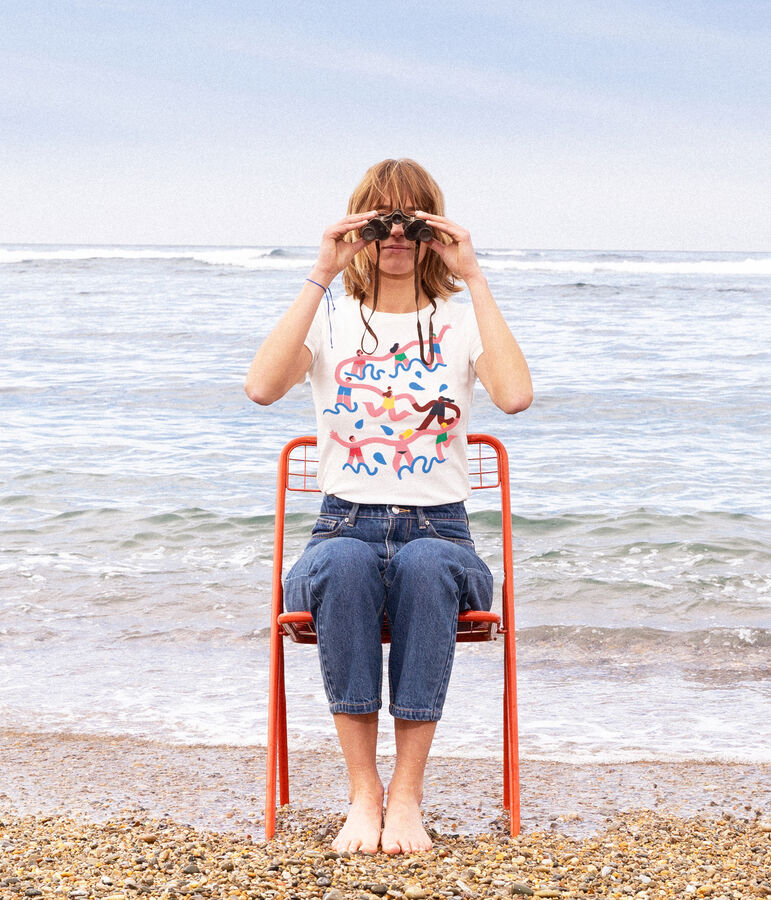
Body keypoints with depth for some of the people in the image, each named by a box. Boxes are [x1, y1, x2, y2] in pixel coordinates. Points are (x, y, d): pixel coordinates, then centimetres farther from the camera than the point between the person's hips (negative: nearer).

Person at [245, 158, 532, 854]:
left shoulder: (462, 322, 9)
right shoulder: (330, 321, 9)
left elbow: (516, 396, -15)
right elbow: (263, 387, -15)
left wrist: (474, 280, -12)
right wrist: (320, 277, -14)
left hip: (438, 531, 0)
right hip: (347, 527, 0)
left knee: (423, 565, -37)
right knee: (345, 565, -36)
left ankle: (408, 793, -31)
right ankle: (363, 791, -31)